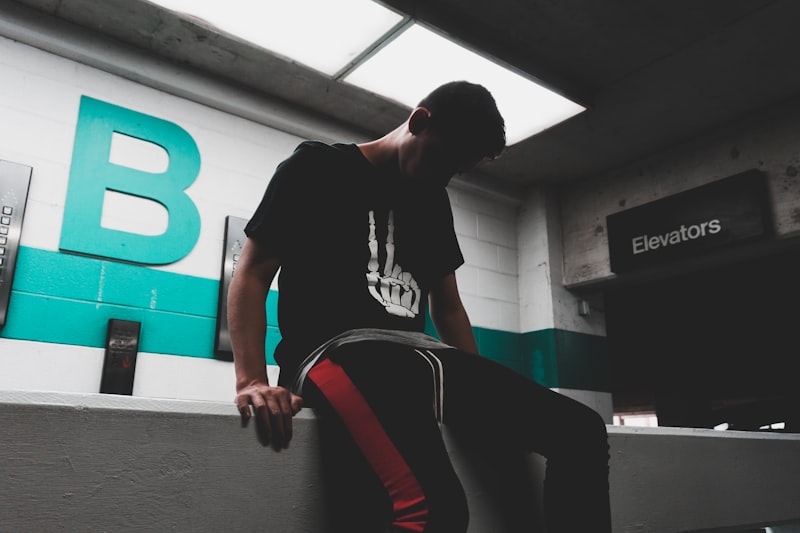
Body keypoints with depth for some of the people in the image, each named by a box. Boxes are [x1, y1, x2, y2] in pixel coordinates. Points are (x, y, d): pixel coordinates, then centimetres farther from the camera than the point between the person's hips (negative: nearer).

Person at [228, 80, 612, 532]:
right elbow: (251, 277, 0)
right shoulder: (320, 167, 5)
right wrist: (251, 381, -15)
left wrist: (484, 389, 15)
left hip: (418, 355, 7)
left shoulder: (434, 199, 22)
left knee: (582, 430, -8)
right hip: (338, 350, -6)